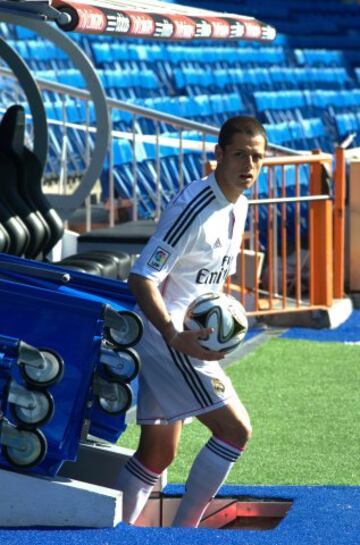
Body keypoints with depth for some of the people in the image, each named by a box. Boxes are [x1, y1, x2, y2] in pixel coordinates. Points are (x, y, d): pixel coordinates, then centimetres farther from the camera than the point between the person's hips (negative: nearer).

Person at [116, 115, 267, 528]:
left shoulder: (239, 205, 9)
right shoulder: (193, 207, -21)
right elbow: (141, 279, -24)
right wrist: (177, 337, -33)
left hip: (188, 337, 9)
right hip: (168, 337, -9)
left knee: (158, 453, 12)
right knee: (235, 429, -11)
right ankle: (182, 531, -4)